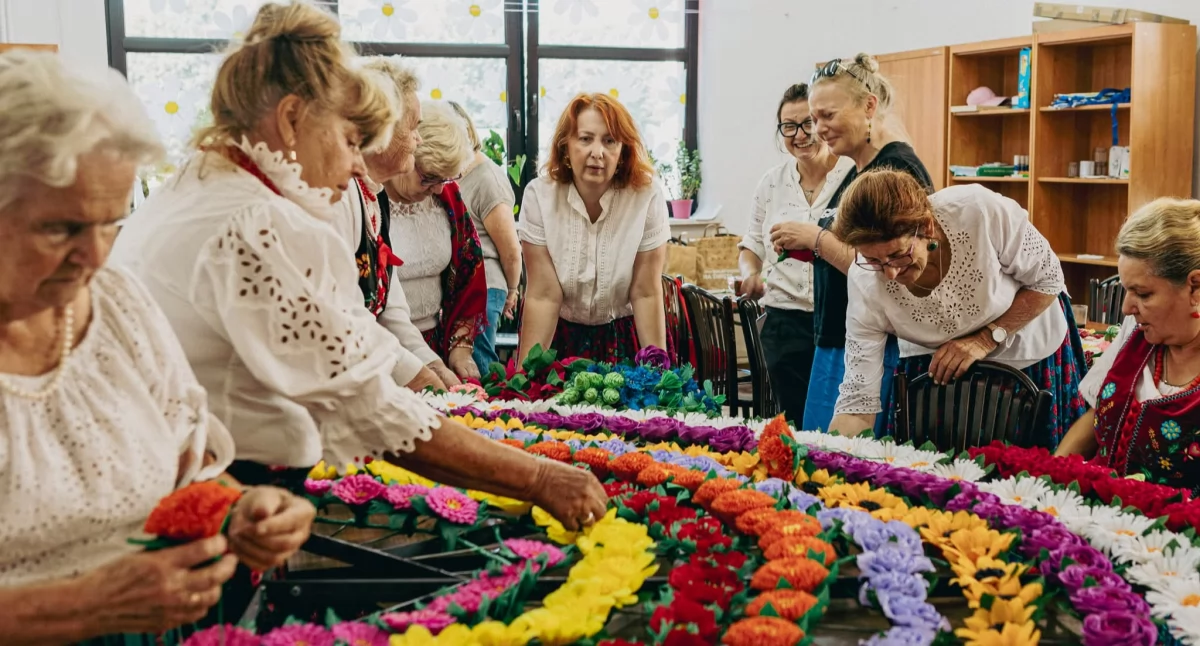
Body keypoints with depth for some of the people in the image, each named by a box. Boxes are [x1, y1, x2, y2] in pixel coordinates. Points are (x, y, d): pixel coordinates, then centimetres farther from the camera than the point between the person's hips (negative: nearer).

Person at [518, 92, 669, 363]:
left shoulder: (647, 195, -19)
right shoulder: (540, 195, -18)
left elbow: (647, 293, -15)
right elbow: (543, 296, -18)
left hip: (624, 336, 0)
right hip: (558, 335, 0)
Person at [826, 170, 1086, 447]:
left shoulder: (982, 211, -36)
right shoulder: (866, 282, -29)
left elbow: (1048, 280, -18)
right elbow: (859, 400, -25)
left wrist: (987, 339, -27)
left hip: (1031, 355, 0)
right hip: (934, 369, 1)